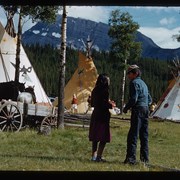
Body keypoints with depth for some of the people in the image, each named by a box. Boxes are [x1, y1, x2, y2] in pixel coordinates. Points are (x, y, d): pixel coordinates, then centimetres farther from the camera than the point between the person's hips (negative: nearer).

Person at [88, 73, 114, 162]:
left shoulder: (95, 90, 9)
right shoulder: (105, 91, -14)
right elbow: (105, 104, -19)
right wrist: (111, 105, 2)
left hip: (95, 115, 8)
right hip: (103, 116, -8)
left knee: (95, 138, 13)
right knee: (103, 138, -2)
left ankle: (94, 156, 18)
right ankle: (99, 157, -5)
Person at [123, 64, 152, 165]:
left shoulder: (134, 83, -8)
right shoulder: (143, 83, 20)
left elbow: (133, 99, -17)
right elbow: (150, 100, 22)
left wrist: (126, 108, -6)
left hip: (138, 111, -9)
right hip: (146, 110, 9)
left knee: (133, 135, -9)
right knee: (144, 135, 11)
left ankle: (131, 158, -14)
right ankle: (145, 158, 14)